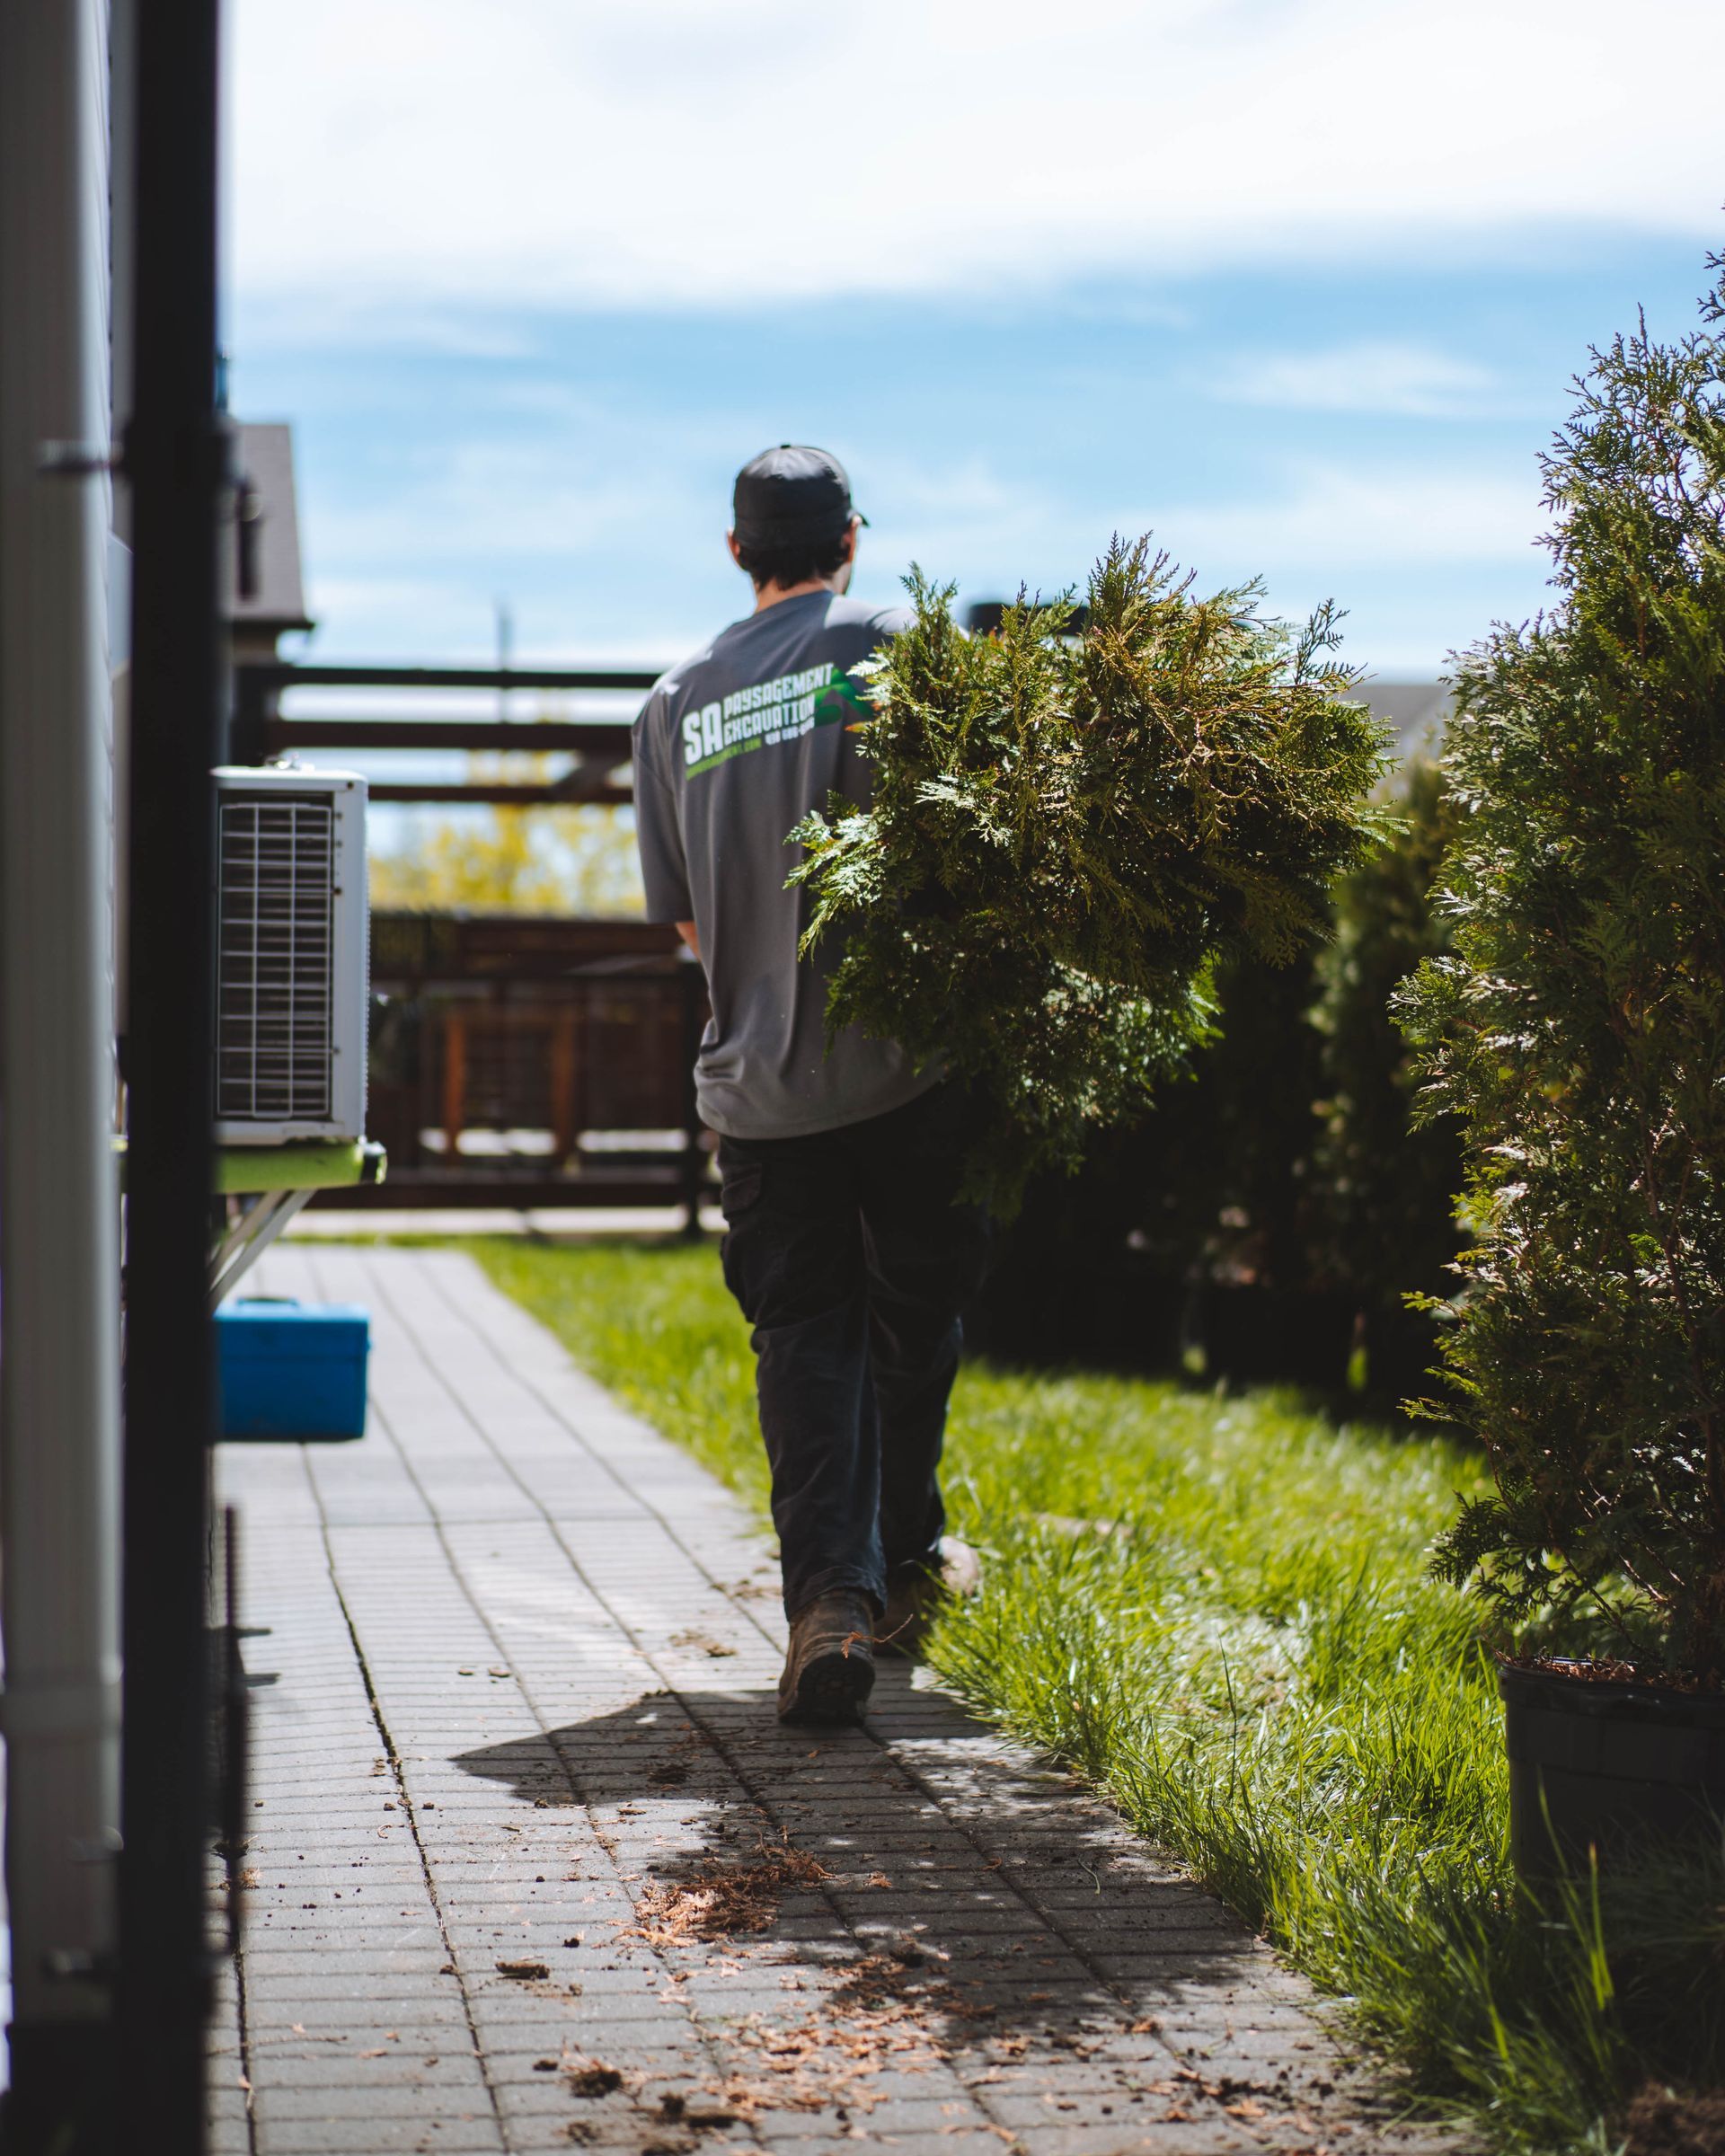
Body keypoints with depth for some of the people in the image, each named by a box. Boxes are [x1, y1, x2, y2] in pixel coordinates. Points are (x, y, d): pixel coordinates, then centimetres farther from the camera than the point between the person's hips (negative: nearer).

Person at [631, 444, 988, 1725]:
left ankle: (830, 1594, -9)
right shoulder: (893, 646, -2)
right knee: (913, 1315, 16)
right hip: (902, 1054, -2)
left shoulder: (677, 701, 9)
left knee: (804, 1332, 5)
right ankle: (905, 1561, 29)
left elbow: (682, 914, 14)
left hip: (758, 1078, 2)